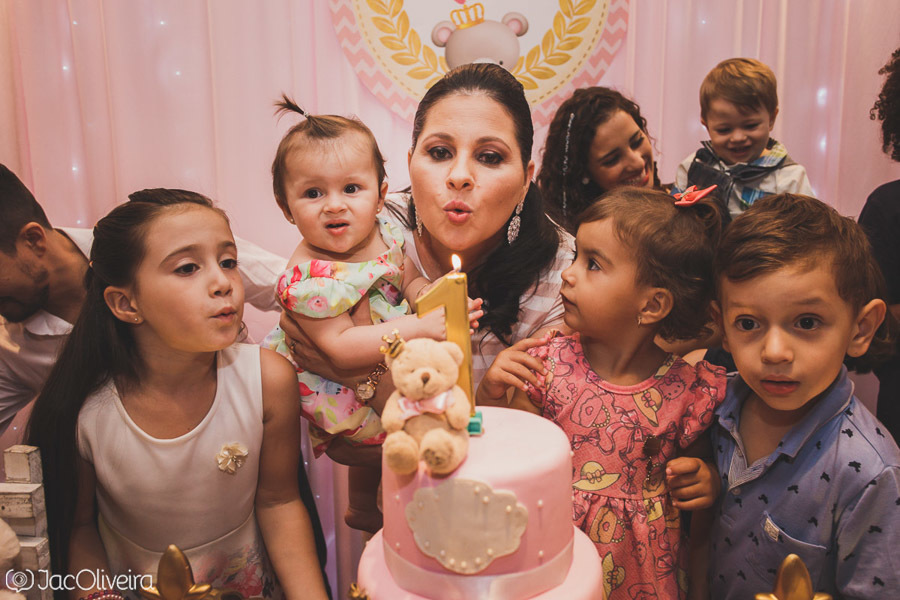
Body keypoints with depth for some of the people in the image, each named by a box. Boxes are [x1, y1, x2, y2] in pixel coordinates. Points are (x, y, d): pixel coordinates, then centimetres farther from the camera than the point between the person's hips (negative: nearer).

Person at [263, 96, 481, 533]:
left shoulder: (386, 235, -10)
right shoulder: (307, 277, -31)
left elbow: (410, 281, 3)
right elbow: (341, 348, -34)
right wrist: (420, 327, -40)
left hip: (388, 366, 7)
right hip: (337, 385, -7)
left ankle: (363, 509, 50)